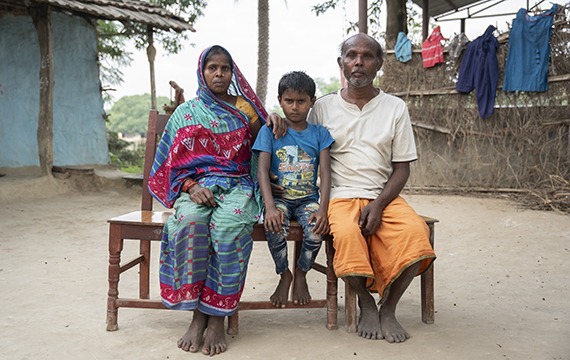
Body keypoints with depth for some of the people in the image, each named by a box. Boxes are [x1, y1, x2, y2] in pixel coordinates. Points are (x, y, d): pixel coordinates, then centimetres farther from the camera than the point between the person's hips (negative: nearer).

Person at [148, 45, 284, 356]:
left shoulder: (245, 108, 16)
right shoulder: (186, 112, 15)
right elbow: (176, 161, 9)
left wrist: (276, 123, 3)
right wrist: (191, 186, -10)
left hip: (237, 185, 0)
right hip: (197, 186, 0)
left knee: (228, 223, -36)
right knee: (188, 221, -35)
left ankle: (217, 316, -27)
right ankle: (197, 314, -25)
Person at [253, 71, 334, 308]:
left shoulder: (319, 134, 6)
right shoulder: (269, 131, 2)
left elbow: (325, 173, -2)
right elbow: (262, 171, -7)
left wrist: (322, 209, -19)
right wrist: (270, 207, -24)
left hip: (308, 199, 1)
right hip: (279, 198, -1)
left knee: (316, 231, -30)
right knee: (274, 227, -32)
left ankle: (301, 274, 3)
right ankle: (284, 275, -1)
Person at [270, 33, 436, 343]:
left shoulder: (395, 108, 9)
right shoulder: (323, 108, 8)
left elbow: (402, 167, 7)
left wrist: (379, 204, -11)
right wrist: (276, 117, -7)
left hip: (384, 197, 2)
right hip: (341, 196, -1)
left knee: (415, 231, -29)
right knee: (347, 233, -35)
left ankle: (388, 308, -7)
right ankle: (366, 303, -6)